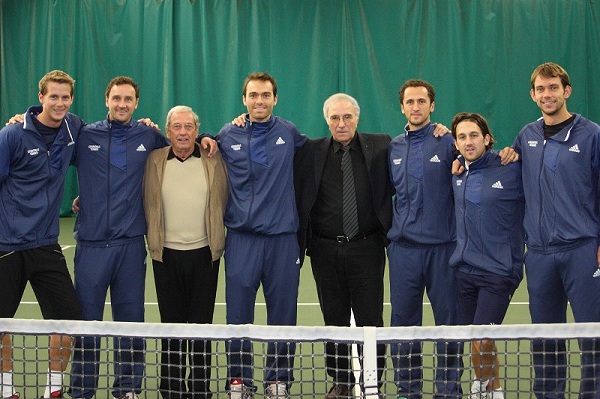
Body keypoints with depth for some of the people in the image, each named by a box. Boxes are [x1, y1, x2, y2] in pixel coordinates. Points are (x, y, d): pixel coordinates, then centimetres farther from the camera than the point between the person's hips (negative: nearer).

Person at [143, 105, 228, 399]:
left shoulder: (213, 160, 1)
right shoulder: (155, 160, 3)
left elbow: (223, 201, 7)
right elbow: (147, 203, 9)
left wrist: (218, 240, 4)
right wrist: (153, 241, 5)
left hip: (204, 253, -1)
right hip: (167, 254, 1)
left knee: (201, 325, 5)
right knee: (172, 324, 7)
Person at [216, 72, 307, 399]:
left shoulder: (288, 133, 5)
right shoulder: (227, 135, 5)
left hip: (282, 237, 0)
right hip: (241, 237, 0)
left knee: (282, 313, 6)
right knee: (238, 313, 2)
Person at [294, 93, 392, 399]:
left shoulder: (380, 147, 2)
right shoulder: (310, 152, 4)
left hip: (366, 248, -1)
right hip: (325, 250, 2)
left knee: (371, 321, 3)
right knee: (334, 320, 11)